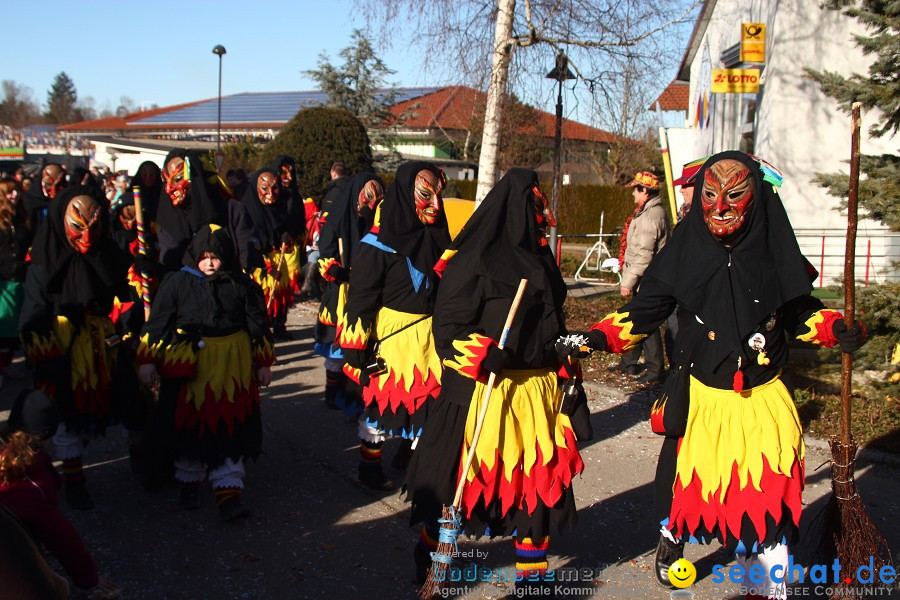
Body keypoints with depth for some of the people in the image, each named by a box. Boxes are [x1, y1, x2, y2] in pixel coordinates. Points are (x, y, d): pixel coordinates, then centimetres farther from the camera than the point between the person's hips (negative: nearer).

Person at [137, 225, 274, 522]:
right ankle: (189, 483, 30)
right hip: (188, 366, 0)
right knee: (189, 425, 11)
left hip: (232, 366, 0)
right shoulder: (177, 282, 0)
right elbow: (157, 322, 2)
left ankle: (228, 492, 1)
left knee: (230, 427, -3)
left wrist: (263, 363, 10)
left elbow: (257, 324, 9)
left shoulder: (241, 285, 2)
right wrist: (147, 360, -2)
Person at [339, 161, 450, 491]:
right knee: (381, 400, 6)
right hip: (392, 336, -6)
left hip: (431, 334, 6)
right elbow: (361, 299, -14)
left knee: (427, 399, 10)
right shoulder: (379, 243, -14)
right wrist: (357, 349, -15)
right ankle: (369, 466, 24)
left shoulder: (435, 236, 6)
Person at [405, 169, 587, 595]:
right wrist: (482, 358, -25)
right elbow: (448, 325, -14)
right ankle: (431, 551, 31)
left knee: (538, 478, 9)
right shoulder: (475, 259, -11)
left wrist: (565, 367, 19)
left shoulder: (538, 258, 14)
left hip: (538, 389, 7)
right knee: (463, 477, 5)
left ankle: (533, 574, 25)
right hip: (485, 391, -7)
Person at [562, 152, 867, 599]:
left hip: (764, 401, 0)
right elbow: (647, 308, -1)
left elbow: (798, 311, 8)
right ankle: (672, 536, 48)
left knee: (769, 495, -1)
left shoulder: (772, 252, -4)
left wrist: (836, 330, -9)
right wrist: (601, 336, -14)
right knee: (684, 478, 14)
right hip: (699, 398, 0)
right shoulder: (686, 252, -6)